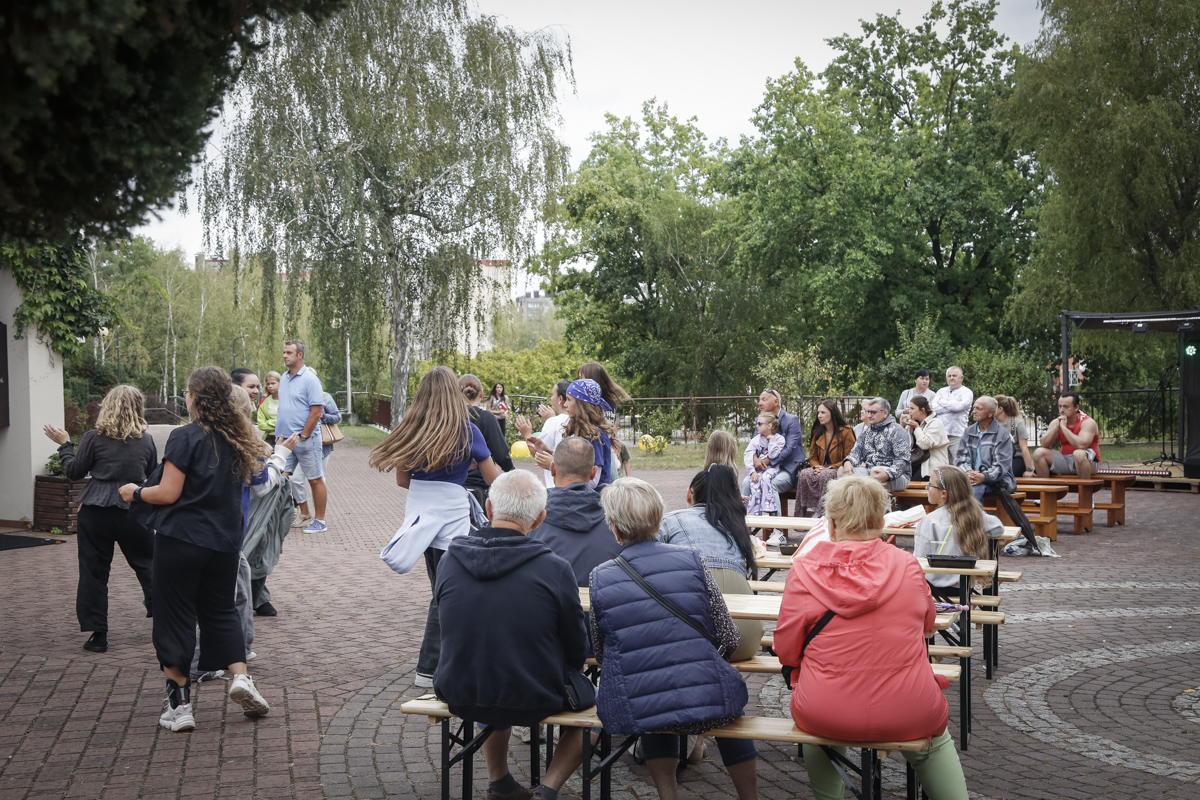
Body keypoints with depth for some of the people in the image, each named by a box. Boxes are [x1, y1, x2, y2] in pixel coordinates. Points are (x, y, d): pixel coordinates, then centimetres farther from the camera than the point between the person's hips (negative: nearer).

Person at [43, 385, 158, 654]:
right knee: (147, 565, 15)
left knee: (94, 572, 7)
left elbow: (74, 472, 2)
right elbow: (154, 478, 13)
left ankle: (98, 634, 8)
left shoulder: (94, 437, -4)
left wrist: (64, 445, 15)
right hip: (133, 511, 1)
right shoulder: (146, 440, 2)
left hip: (95, 512, -1)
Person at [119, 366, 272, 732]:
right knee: (220, 610, 20)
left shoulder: (186, 437, -13)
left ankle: (179, 704, 8)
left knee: (174, 616, 5)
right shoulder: (238, 438, 6)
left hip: (180, 540, -5)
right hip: (225, 541, 5)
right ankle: (240, 676, 1)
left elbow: (168, 493, -15)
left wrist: (135, 492, 3)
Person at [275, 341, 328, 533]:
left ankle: (319, 521, 8)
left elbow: (316, 410, -15)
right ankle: (305, 515, 17)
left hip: (306, 439, -8)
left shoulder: (310, 379, -11)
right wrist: (280, 434, 12)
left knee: (315, 480, 1)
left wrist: (303, 436, -15)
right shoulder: (283, 379, 12)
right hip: (285, 439, 8)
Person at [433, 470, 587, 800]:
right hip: (534, 701, -3)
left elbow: (449, 630, 7)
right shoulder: (554, 568, -18)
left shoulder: (449, 561, -8)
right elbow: (576, 651, -6)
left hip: (459, 696, 4)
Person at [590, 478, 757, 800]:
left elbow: (600, 654, 9)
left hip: (634, 713, 1)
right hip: (707, 704, 0)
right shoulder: (692, 561, -4)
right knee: (729, 698, 35)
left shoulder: (600, 577, -3)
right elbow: (729, 641, 1)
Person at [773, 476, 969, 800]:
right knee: (936, 735, 35)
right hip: (907, 715, 1)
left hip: (826, 715, 0)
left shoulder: (803, 570, -9)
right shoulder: (907, 566, -5)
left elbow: (786, 651, -3)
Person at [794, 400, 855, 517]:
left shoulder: (845, 432, -3)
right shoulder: (817, 433, 15)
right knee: (804, 474, -28)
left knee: (824, 476, -37)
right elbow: (812, 457, 18)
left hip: (839, 471, -5)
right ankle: (802, 515, -29)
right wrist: (817, 467, -6)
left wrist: (829, 468, -15)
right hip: (821, 470, 5)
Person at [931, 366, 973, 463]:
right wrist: (953, 405, -5)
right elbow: (934, 408, 2)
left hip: (957, 434, -4)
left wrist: (942, 402, 3)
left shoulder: (967, 392, 5)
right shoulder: (941, 391, 18)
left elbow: (958, 406, -14)